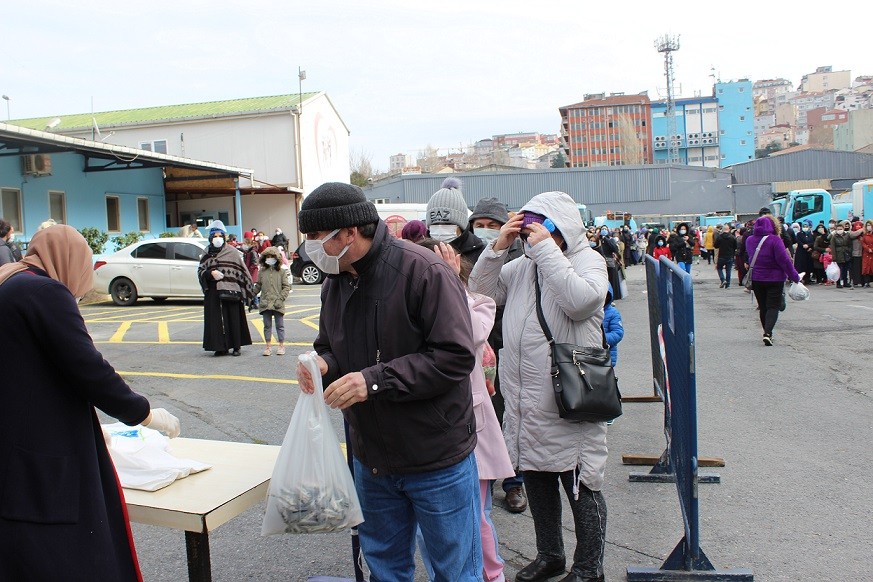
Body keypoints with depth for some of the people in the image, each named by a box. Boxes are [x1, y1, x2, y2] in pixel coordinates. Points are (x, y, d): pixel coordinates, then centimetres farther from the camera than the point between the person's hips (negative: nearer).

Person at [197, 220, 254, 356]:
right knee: (216, 320, 2)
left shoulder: (232, 252, 3)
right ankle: (221, 347, 9)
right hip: (213, 293, 2)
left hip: (230, 291, -2)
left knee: (233, 318, 0)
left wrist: (247, 289, -3)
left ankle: (236, 346, 8)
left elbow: (242, 271, 3)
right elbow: (200, 272, 10)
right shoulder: (207, 254, 11)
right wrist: (211, 273, -11)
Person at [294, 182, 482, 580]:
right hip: (371, 459, 7)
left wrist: (375, 380, -27)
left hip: (437, 460, -7)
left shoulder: (424, 272, -20)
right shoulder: (335, 282, 4)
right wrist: (323, 363, -9)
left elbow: (455, 356, -24)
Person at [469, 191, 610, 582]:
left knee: (581, 487, 6)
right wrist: (497, 248, -2)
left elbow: (581, 300, -26)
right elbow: (481, 292, 10)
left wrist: (545, 248, -22)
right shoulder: (521, 267, 13)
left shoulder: (587, 260, -6)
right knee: (536, 481, 20)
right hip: (524, 405, 7)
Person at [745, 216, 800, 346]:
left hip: (756, 279, 4)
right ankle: (768, 333, -19)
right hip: (775, 279, -4)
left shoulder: (749, 240, 1)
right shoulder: (775, 240, -15)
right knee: (773, 307, -2)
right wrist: (795, 277, -9)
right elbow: (784, 260, -15)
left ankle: (767, 333, 22)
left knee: (763, 307, 15)